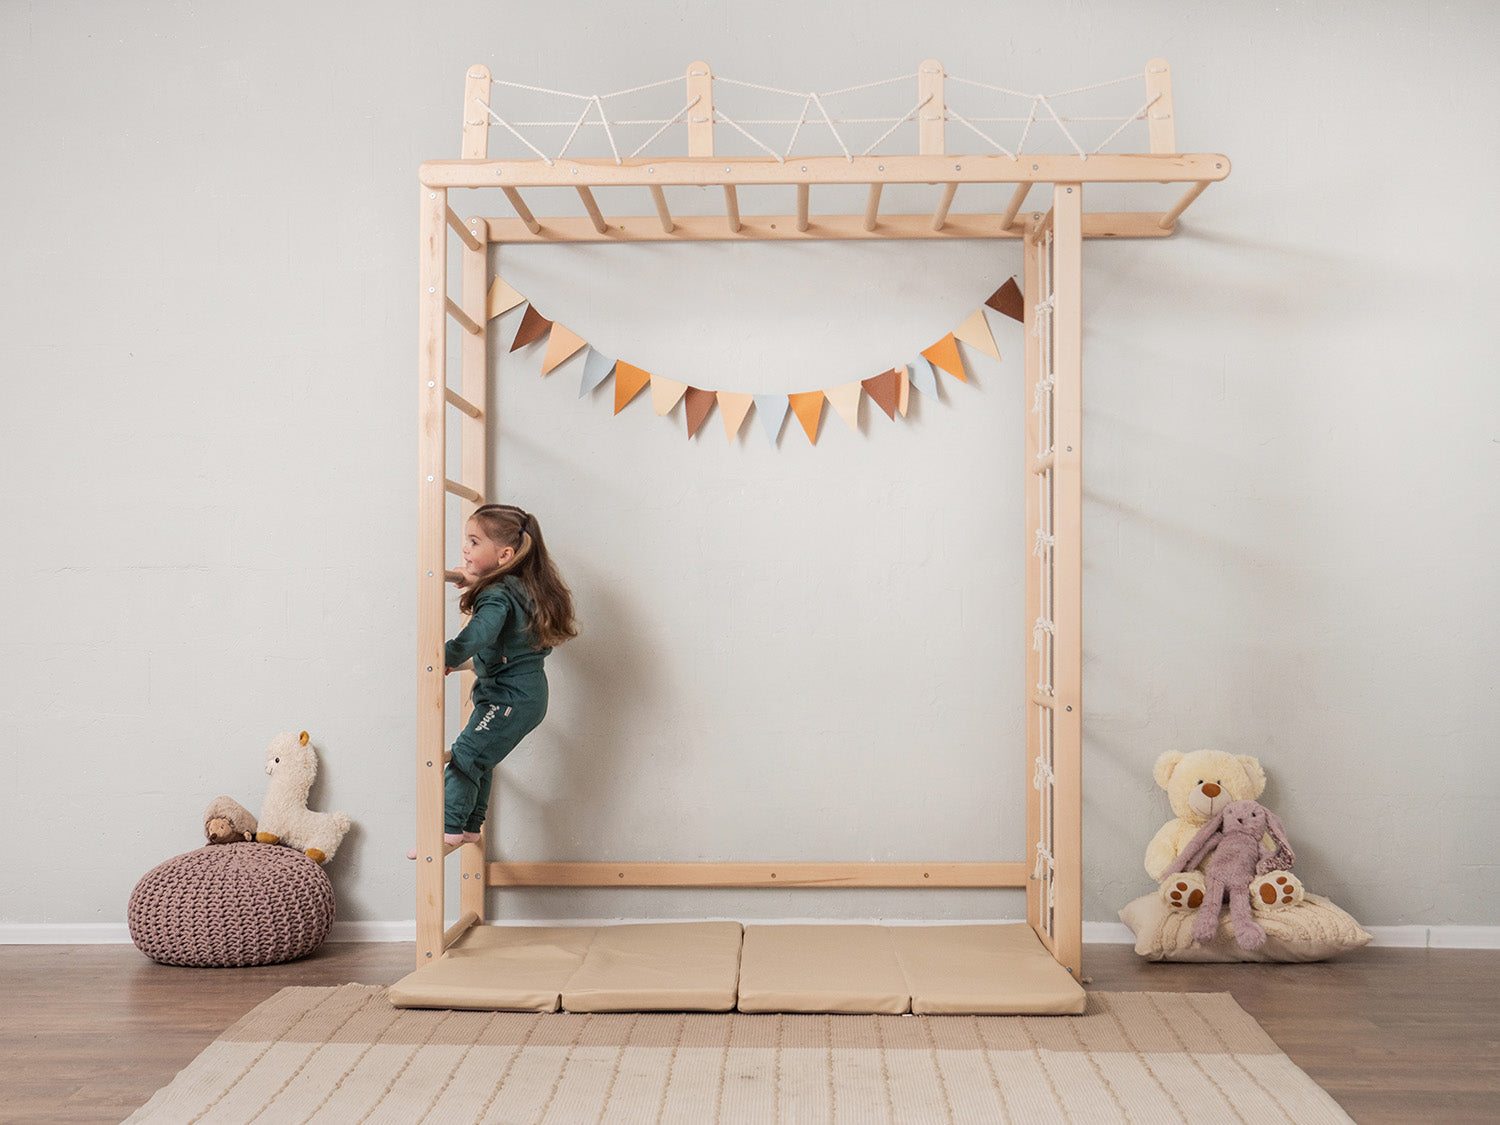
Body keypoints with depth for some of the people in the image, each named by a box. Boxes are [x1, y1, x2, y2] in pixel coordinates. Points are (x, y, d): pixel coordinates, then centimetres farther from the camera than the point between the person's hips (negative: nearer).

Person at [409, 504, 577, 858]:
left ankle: (449, 826, -8)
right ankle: (470, 826, 23)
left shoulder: (497, 596, -20)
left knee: (467, 753, -9)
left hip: (509, 697, -10)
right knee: (480, 758, 16)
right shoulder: (522, 587, 9)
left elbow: (480, 632, -39)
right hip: (529, 693, 10)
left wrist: (448, 656, -45)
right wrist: (474, 582, 34)